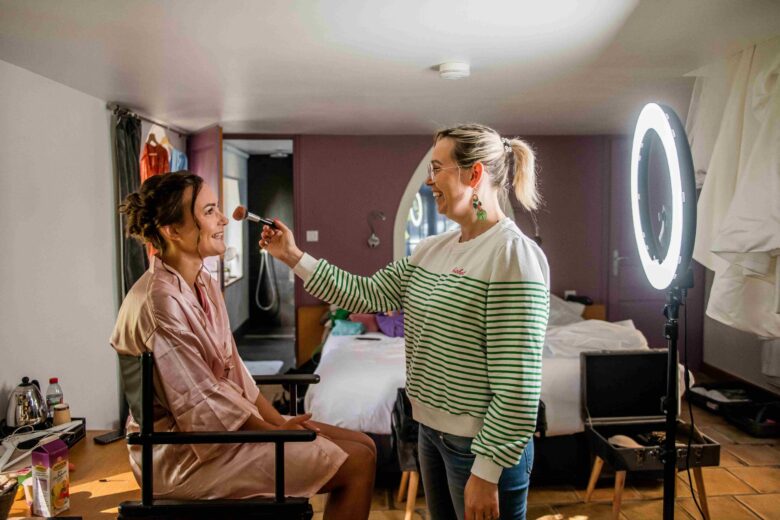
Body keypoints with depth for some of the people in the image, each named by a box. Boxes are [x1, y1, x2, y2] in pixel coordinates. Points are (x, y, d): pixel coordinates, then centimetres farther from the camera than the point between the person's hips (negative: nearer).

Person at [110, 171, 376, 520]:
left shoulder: (204, 284, 7)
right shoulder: (160, 303, -23)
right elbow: (202, 408, -21)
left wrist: (280, 421, 1)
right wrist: (277, 432, -11)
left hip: (232, 422, 9)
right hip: (188, 452, -9)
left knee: (363, 446, 5)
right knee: (357, 464, -12)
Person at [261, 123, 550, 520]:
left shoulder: (513, 254, -19)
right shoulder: (432, 249, 6)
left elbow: (517, 383, -22)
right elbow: (367, 294, 6)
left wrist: (488, 471, -20)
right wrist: (293, 257, 4)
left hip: (481, 445, -8)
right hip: (432, 432, 8)